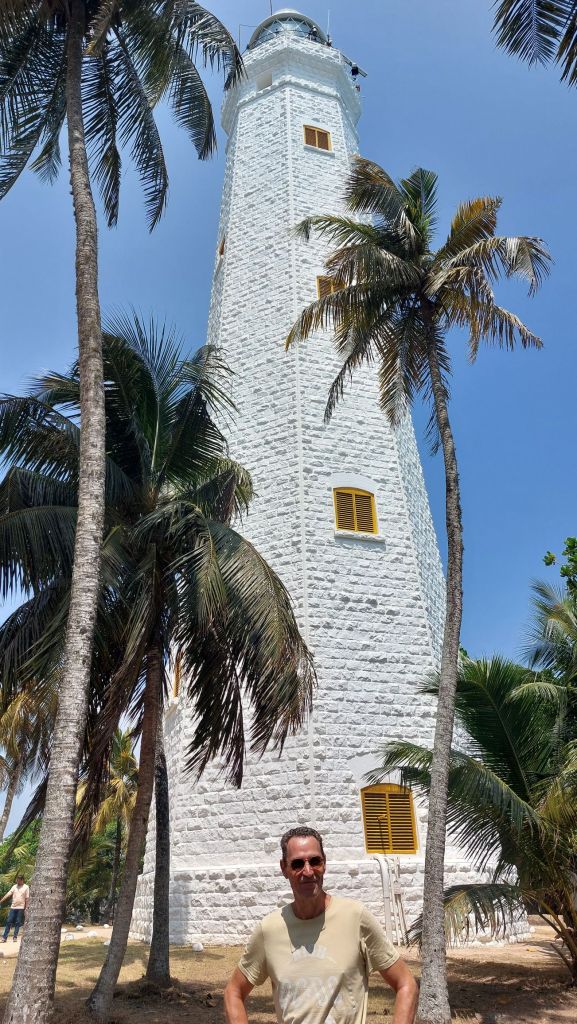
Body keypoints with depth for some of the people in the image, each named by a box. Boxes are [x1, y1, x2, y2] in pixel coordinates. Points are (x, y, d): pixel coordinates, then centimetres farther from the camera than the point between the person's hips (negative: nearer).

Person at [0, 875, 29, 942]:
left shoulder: (26, 887, -2)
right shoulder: (14, 886, 6)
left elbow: (27, 898, -2)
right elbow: (8, 894, 0)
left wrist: (26, 908, -5)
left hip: (21, 907, -3)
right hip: (13, 907, 3)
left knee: (18, 923, 2)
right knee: (9, 922, 0)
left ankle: (15, 937, 11)